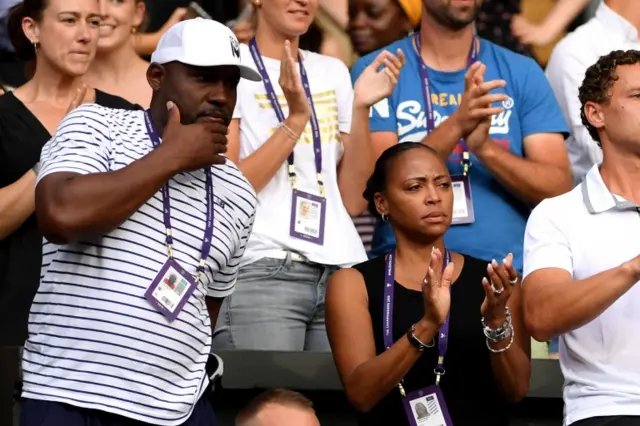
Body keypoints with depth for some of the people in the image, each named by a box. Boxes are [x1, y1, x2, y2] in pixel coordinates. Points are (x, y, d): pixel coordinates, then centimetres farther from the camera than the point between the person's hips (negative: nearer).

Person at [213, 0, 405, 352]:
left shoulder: (334, 72, 15)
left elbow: (354, 200, 9)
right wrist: (296, 119, -14)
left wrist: (361, 108, -1)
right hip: (262, 272, -4)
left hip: (343, 272, 4)